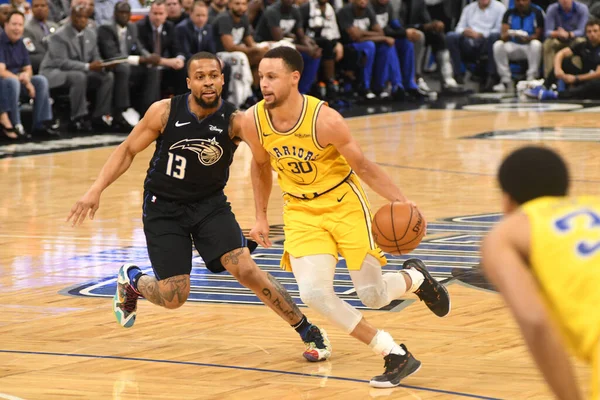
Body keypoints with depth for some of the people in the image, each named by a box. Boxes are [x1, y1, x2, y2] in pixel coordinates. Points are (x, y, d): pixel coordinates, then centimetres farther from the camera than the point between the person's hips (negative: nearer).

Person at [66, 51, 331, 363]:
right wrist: (96, 190, -13)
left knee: (245, 269, -16)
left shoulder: (233, 121, -19)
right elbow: (128, 150, -4)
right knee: (174, 298, -7)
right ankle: (132, 280, 29)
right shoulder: (165, 112, -16)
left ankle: (310, 333, -1)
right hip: (163, 208, -1)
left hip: (210, 205, 1)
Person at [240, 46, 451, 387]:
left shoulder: (324, 120, -26)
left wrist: (401, 201, -23)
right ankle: (396, 356, -4)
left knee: (372, 295, -2)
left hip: (344, 205, -3)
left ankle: (416, 278, 38)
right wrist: (261, 217, 11)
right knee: (314, 294, -18)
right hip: (301, 212, 3)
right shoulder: (254, 122, -13)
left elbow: (363, 166, -14)